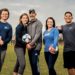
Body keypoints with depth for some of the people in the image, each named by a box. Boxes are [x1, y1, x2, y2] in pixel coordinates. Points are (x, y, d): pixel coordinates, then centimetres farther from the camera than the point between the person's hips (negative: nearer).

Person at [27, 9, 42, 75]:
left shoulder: (38, 23, -3)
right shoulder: (28, 24, 16)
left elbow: (37, 35, -12)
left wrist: (31, 44, -17)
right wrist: (27, 43, -2)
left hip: (36, 46, -6)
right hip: (29, 47, 6)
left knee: (35, 63, -11)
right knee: (31, 63, 9)